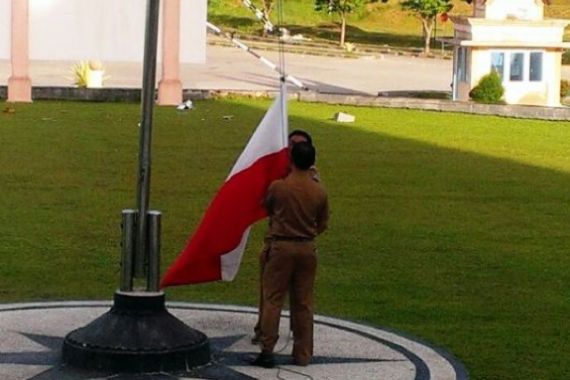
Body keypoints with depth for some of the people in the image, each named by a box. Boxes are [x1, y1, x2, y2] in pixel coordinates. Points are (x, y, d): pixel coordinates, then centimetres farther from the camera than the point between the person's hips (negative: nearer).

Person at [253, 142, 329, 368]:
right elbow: (322, 225, 7)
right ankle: (303, 354, 11)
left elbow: (267, 208, 9)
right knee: (303, 303, 8)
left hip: (281, 247, -3)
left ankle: (267, 351, -2)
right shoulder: (319, 191, -3)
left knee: (272, 300, 2)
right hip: (306, 249, 3)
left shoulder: (278, 187, -11)